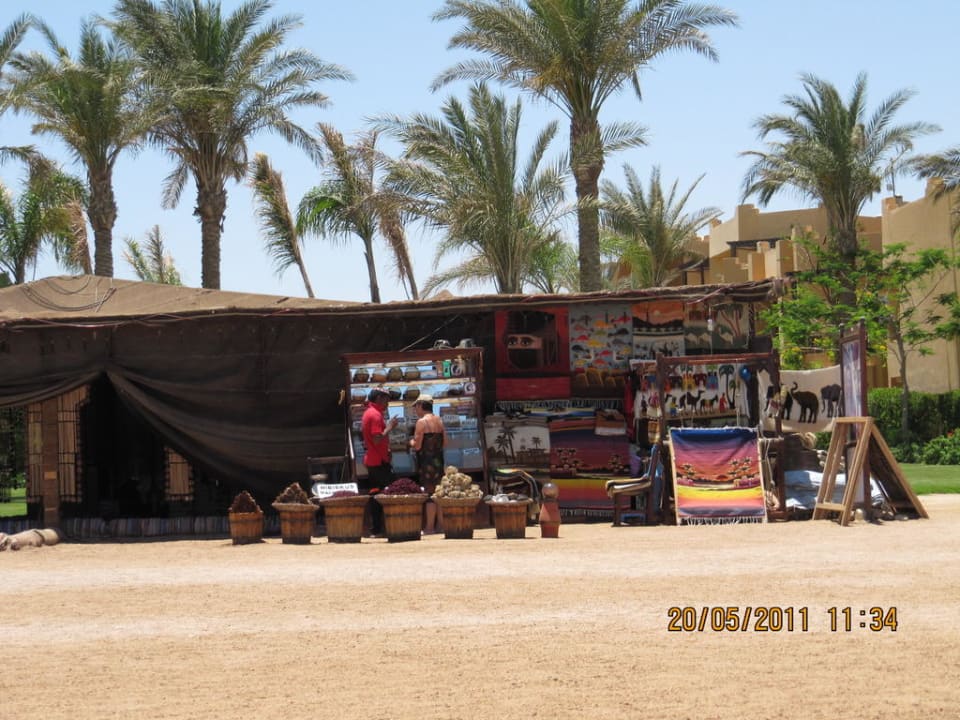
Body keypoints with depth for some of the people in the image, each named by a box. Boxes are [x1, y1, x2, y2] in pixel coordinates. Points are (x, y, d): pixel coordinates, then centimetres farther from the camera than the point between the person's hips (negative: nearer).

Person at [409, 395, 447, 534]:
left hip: (426, 461, -7)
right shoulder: (439, 421, 10)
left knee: (429, 492, -5)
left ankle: (429, 527, -3)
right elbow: (444, 442, 12)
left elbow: (417, 445, -15)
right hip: (438, 459, 7)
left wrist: (411, 443, 5)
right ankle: (442, 524, 15)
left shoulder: (421, 422, -12)